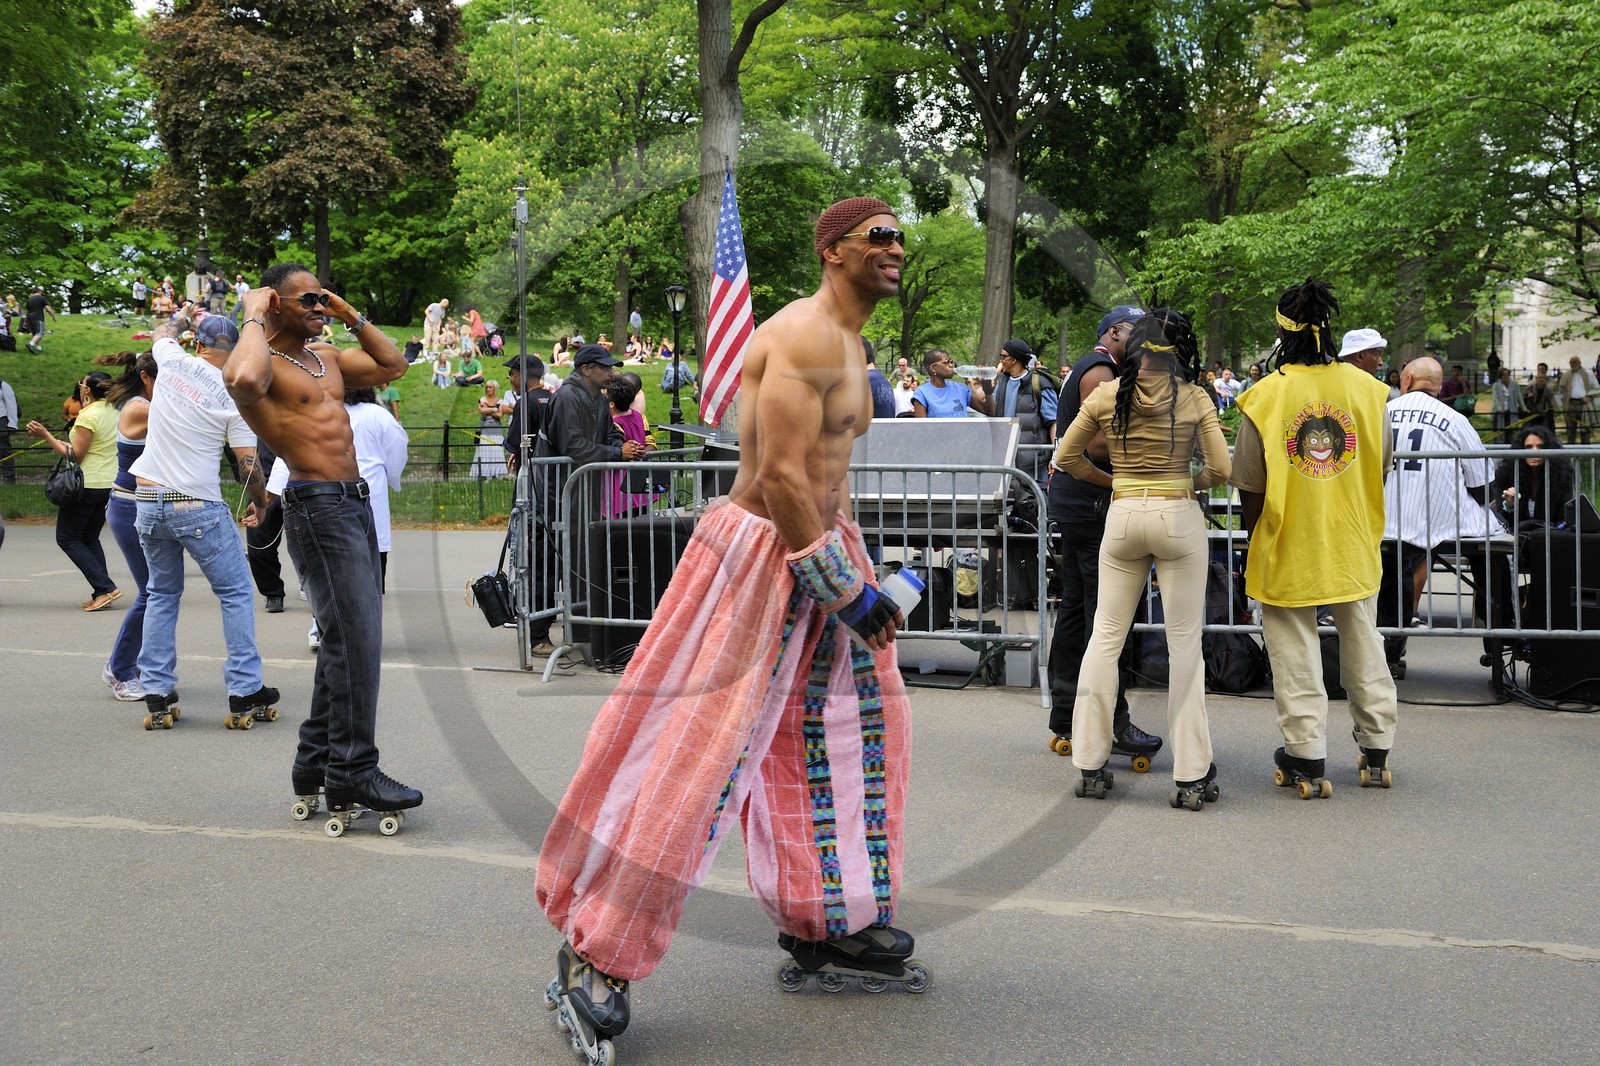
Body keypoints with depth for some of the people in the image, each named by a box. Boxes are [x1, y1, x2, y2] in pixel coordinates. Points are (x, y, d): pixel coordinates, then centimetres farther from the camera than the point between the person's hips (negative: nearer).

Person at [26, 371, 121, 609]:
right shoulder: (115, 411, 7)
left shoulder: (88, 416, -17)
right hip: (110, 485, 8)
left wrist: (46, 436, -13)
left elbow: (75, 455, -16)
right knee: (90, 538, 18)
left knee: (67, 538, 4)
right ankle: (101, 595, 8)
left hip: (87, 485, -8)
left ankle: (105, 588, -9)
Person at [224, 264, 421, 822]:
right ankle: (352, 773, -6)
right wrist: (253, 318, -18)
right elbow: (243, 380, -34)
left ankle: (316, 762, 24)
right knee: (356, 639, -12)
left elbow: (392, 366, 26)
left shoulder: (326, 357, 18)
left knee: (347, 639, 14)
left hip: (356, 503, 10)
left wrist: (350, 315, 17)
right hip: (319, 508, -10)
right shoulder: (266, 364, -9)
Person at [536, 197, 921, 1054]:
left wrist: (858, 581, 18)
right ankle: (595, 953, -2)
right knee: (698, 756, -10)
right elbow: (781, 479, -23)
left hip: (818, 552, 11)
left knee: (853, 727, 14)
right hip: (757, 557, -11)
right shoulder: (806, 336, -16)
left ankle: (828, 927, 27)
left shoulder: (846, 348, 17)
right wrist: (844, 590, -19)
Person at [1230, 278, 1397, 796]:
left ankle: (1307, 759, 11)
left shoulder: (1265, 397, -14)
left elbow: (1250, 490, -9)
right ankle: (1376, 752, 27)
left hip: (1288, 549, -3)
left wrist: (1257, 536, 8)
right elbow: (1381, 469, 5)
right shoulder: (1367, 389, -5)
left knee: (1296, 652, 7)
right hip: (1354, 546, 3)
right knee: (1363, 643, 18)